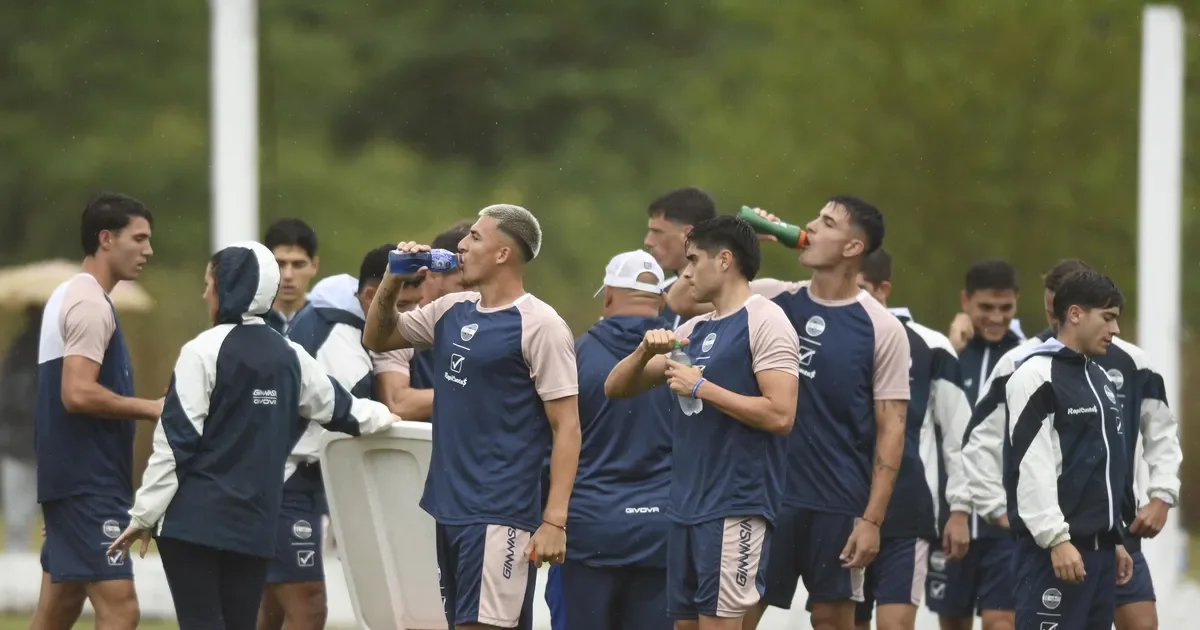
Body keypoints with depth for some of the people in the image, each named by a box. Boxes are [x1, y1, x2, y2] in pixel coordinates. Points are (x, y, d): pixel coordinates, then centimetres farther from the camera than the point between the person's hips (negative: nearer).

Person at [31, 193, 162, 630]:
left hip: (70, 479, 11)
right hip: (89, 483, -11)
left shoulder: (69, 297, 18)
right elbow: (78, 393, -24)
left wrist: (141, 410, 16)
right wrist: (150, 409, -15)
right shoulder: (90, 304, -14)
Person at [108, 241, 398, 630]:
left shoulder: (204, 351, -9)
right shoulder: (289, 357, 9)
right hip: (255, 523, 6)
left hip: (195, 520, -6)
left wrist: (145, 514, -7)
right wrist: (382, 417, 46)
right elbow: (339, 408, 24)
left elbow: (176, 441, -11)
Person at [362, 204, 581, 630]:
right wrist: (392, 282, 7)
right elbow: (376, 339, 26)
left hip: (499, 515, -8)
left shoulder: (538, 326, -11)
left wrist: (554, 520, -19)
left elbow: (566, 428, -13)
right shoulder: (451, 312, 11)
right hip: (449, 506, 8)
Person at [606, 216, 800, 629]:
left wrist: (701, 388, -14)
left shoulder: (763, 322, -7)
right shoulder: (693, 330, 17)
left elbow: (780, 415, -17)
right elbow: (616, 389, 19)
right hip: (687, 507, 9)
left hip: (736, 509, -9)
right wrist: (647, 351, -1)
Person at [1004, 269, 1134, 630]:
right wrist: (1057, 540, -21)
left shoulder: (1098, 378, 19)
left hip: (1098, 547, 9)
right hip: (1055, 549, -9)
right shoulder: (1037, 374, -10)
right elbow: (1031, 467, -17)